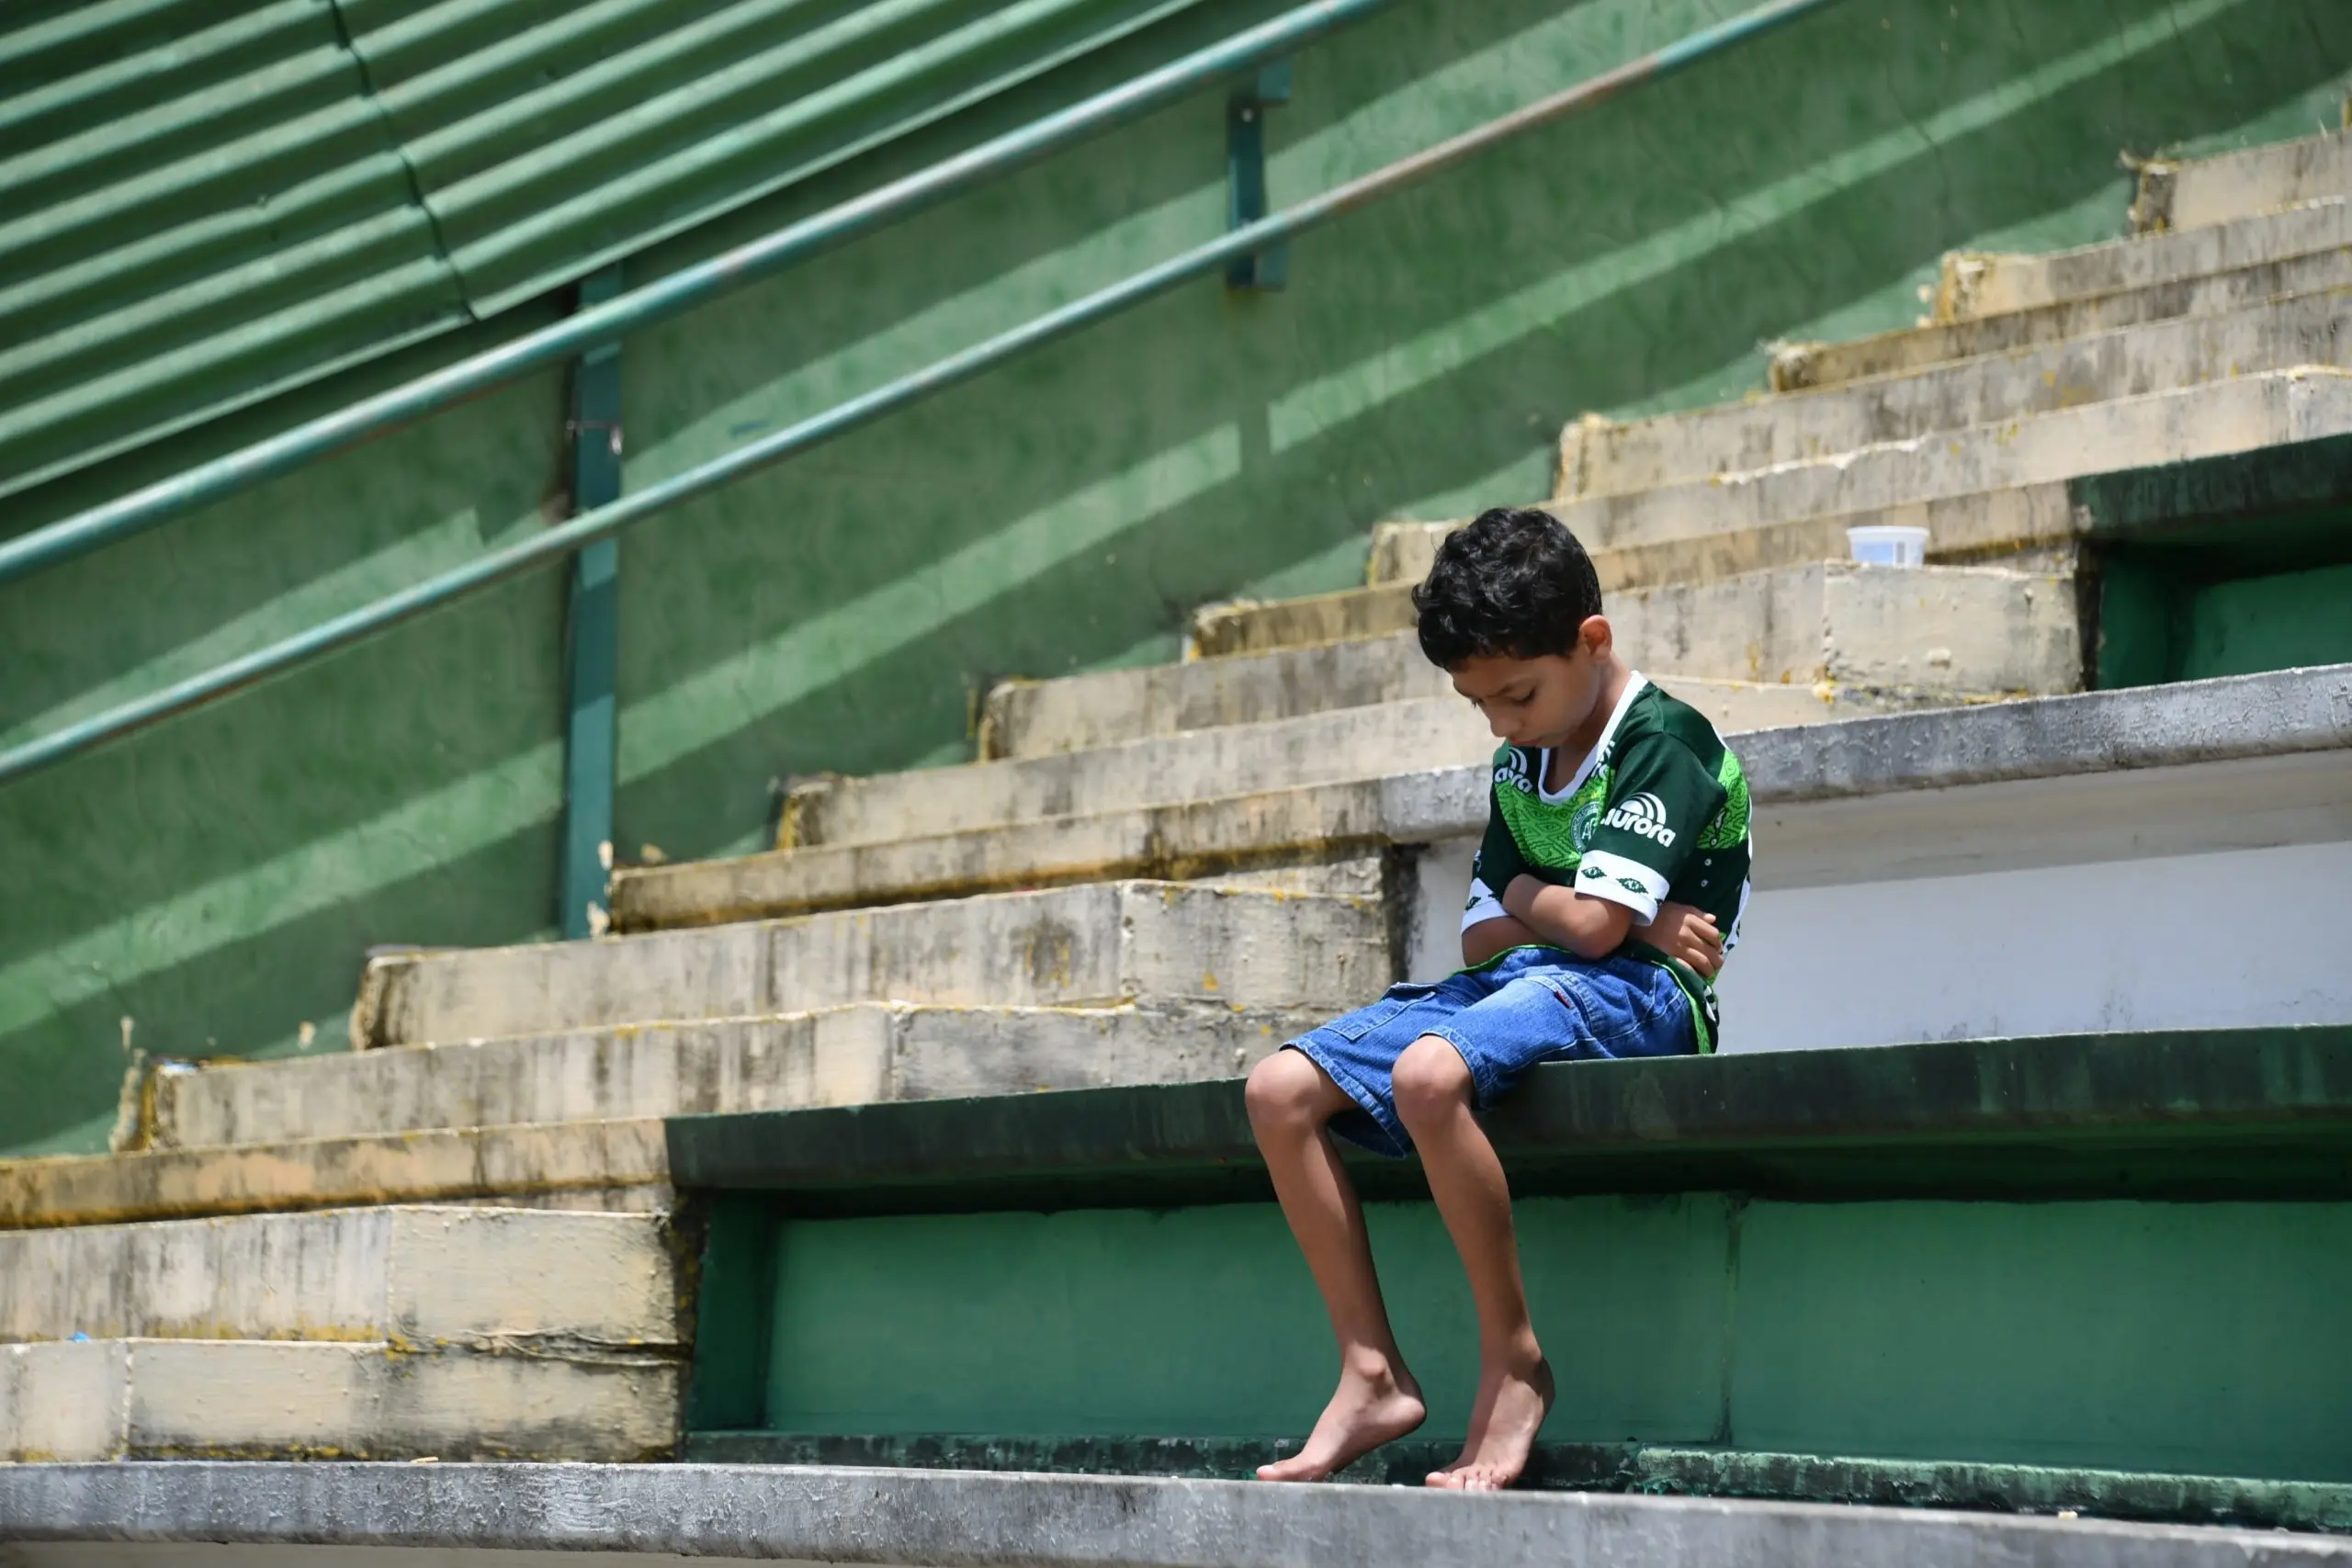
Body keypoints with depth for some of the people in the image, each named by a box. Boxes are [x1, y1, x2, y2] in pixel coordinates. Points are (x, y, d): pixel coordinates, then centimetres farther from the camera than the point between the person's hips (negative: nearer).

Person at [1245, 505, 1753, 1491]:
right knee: (1280, 1091, -8)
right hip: (1516, 981, 9)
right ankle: (1372, 1373, -11)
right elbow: (1482, 936, 13)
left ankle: (1513, 1361, -24)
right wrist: (1629, 918, -4)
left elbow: (1592, 924, -18)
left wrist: (1525, 897, 5)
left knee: (1429, 1071, -38)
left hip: (1630, 996, -9)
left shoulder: (1663, 742, -9)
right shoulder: (1517, 767, 18)